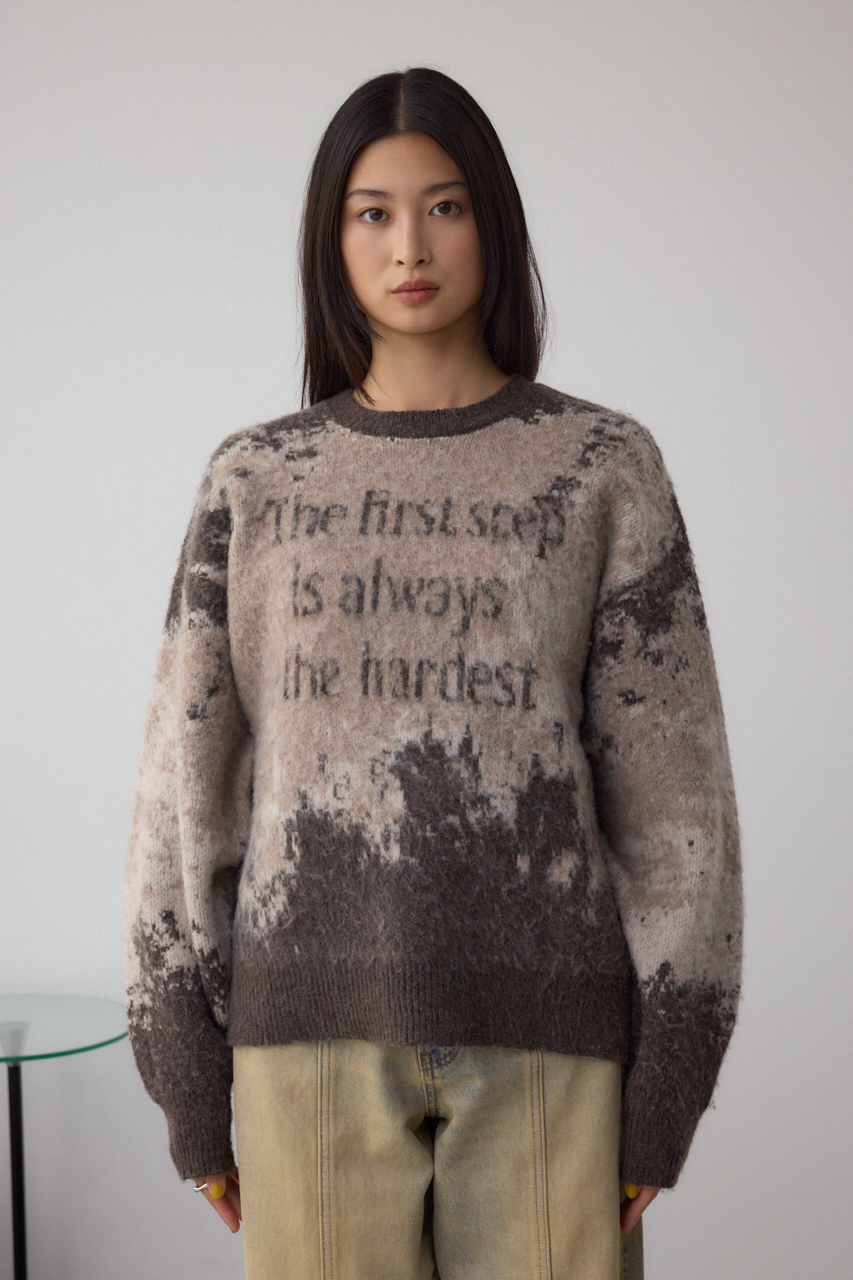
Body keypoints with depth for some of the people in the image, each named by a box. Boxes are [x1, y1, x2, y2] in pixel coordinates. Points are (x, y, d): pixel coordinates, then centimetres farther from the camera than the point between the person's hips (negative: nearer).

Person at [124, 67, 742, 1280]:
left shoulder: (603, 466, 4)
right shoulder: (254, 481, 8)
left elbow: (670, 778, 2)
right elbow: (186, 778, 7)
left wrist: (665, 1081, -1)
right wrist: (190, 1081, 4)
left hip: (544, 1038, -1)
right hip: (314, 1024, 1)